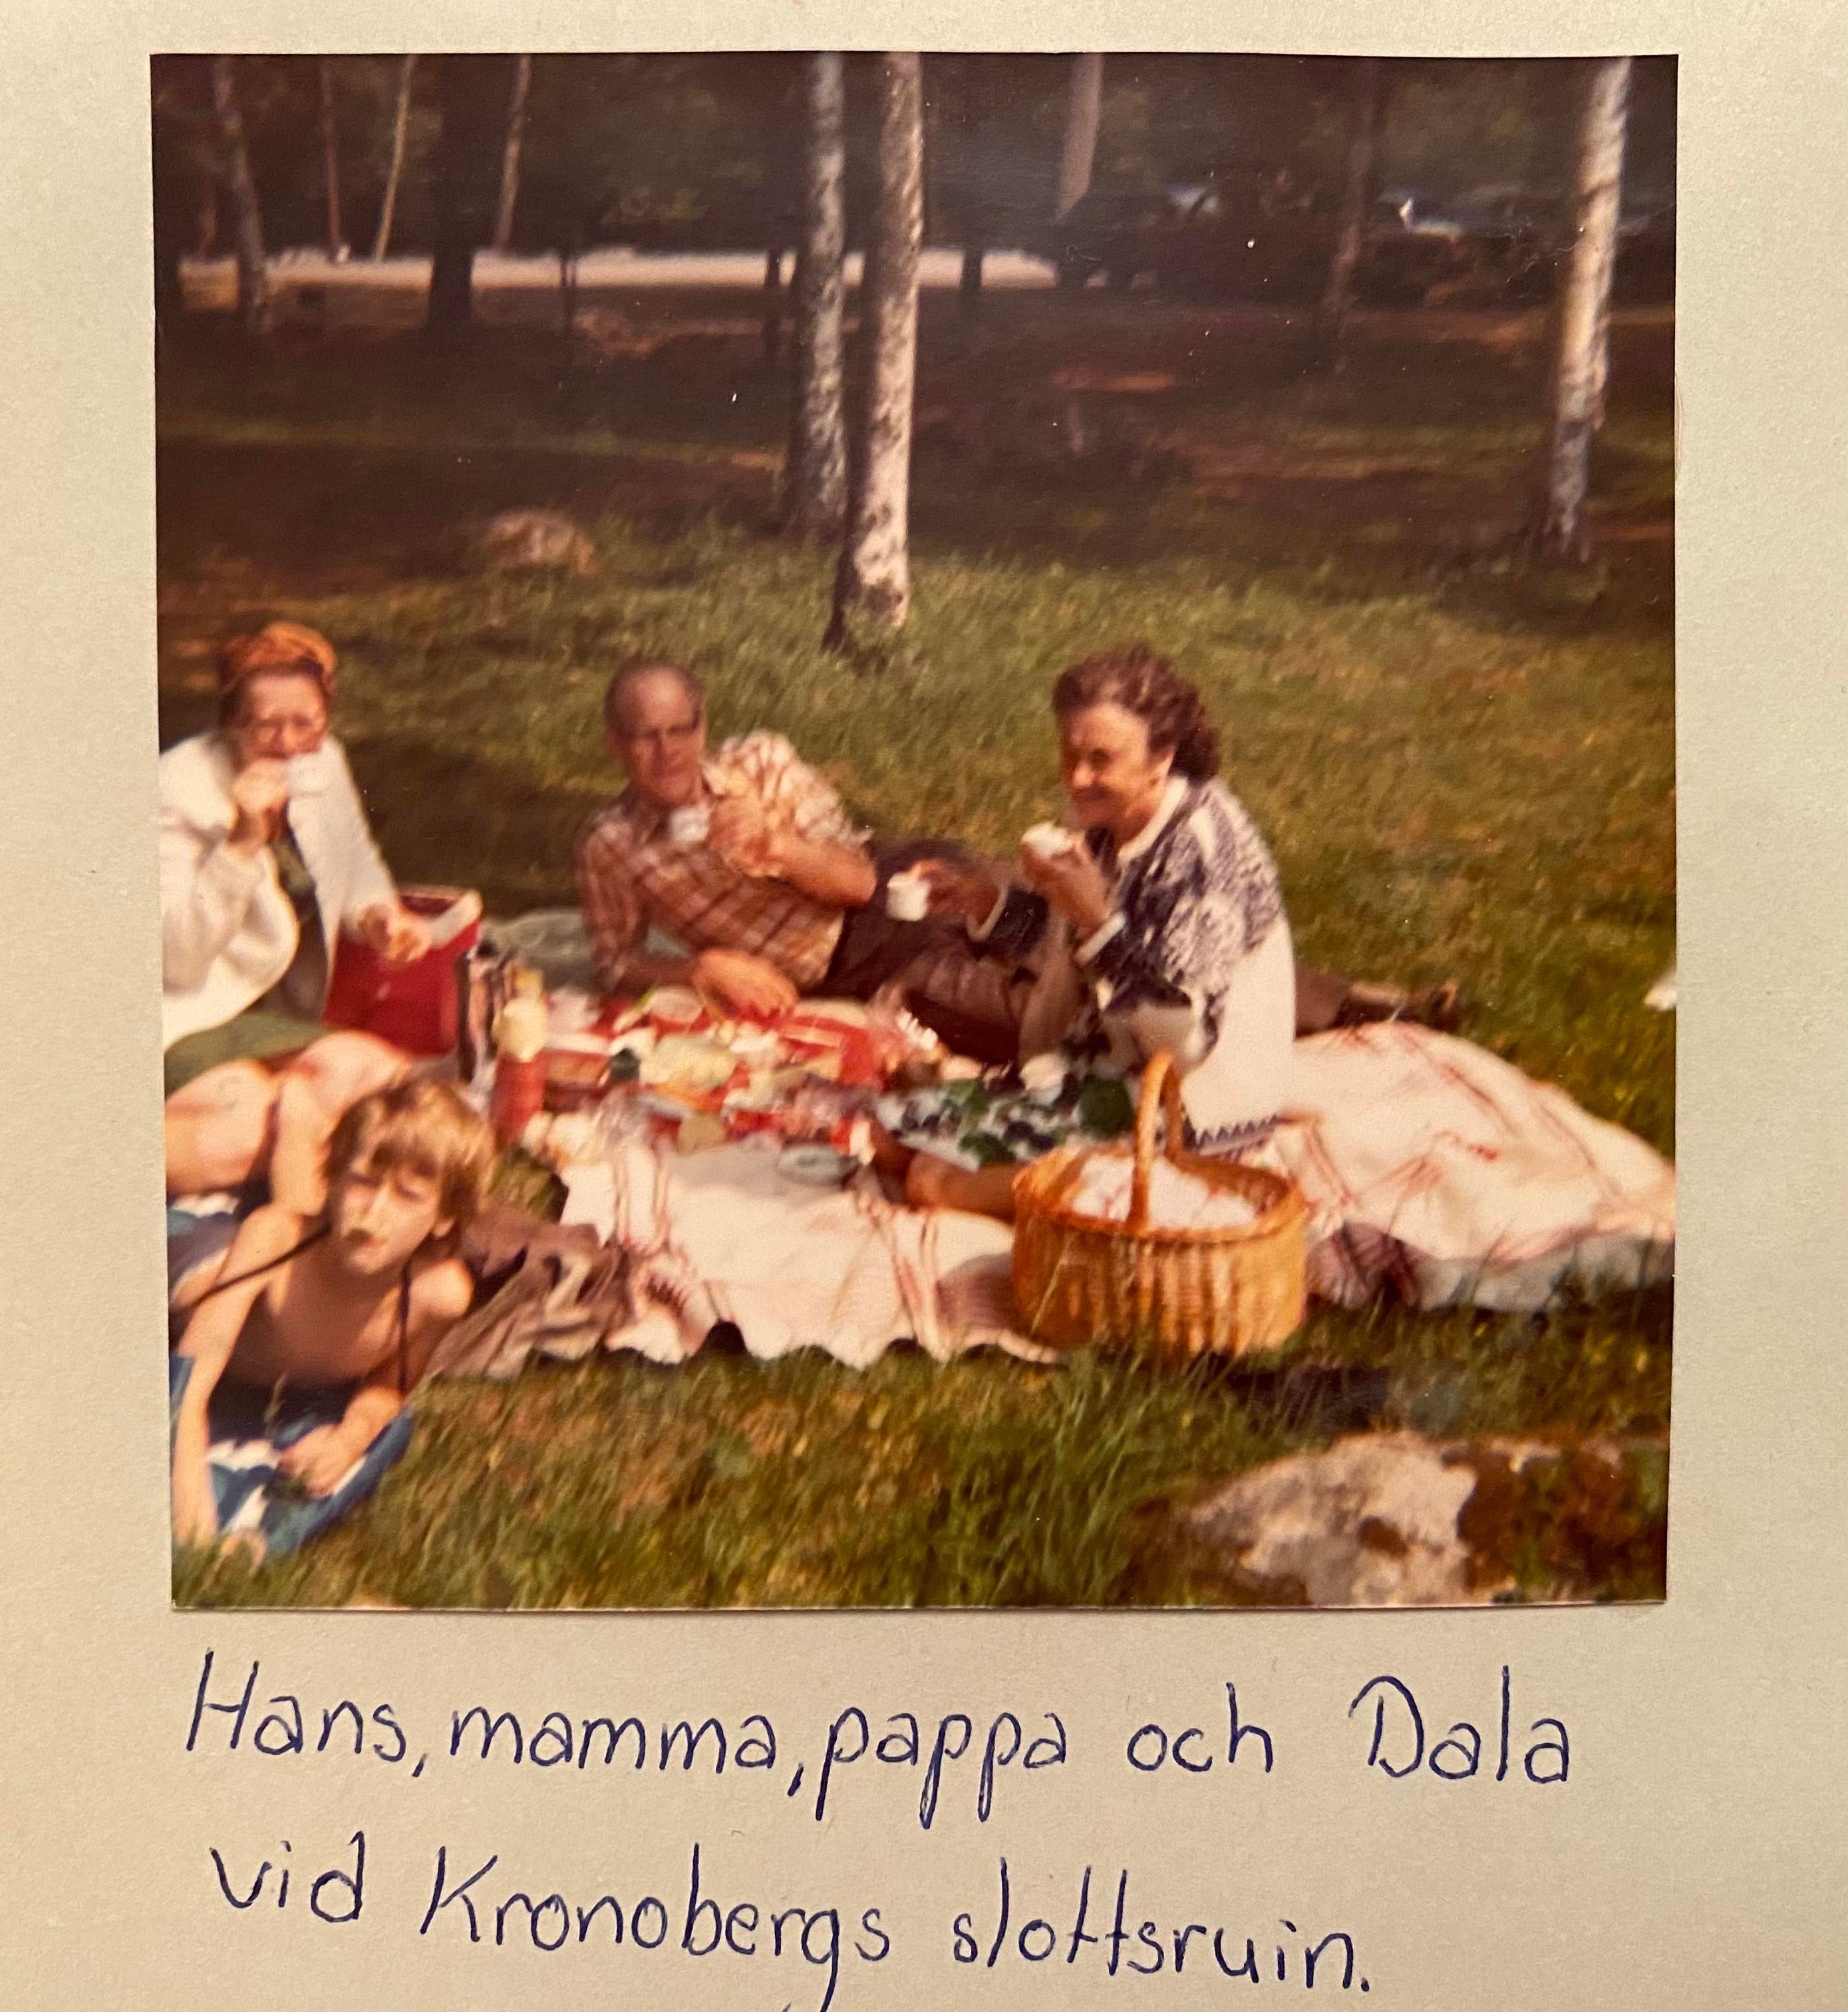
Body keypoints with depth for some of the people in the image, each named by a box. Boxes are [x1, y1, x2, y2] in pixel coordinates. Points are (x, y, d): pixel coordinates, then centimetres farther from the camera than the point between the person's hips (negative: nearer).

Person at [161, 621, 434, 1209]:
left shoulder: (323, 765, 2)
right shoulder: (182, 789, -16)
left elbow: (356, 863, 22)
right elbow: (178, 960, -22)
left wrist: (377, 914, -1)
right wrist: (242, 842, -31)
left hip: (280, 1014, 7)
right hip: (194, 1024, -7)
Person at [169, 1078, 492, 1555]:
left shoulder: (440, 1292, -34)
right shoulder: (274, 1235, -40)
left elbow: (389, 1384, -12)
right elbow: (195, 1366, -40)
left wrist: (351, 1437, -32)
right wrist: (188, 1464, -55)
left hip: (315, 1402, 2)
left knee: (387, 1435, -19)